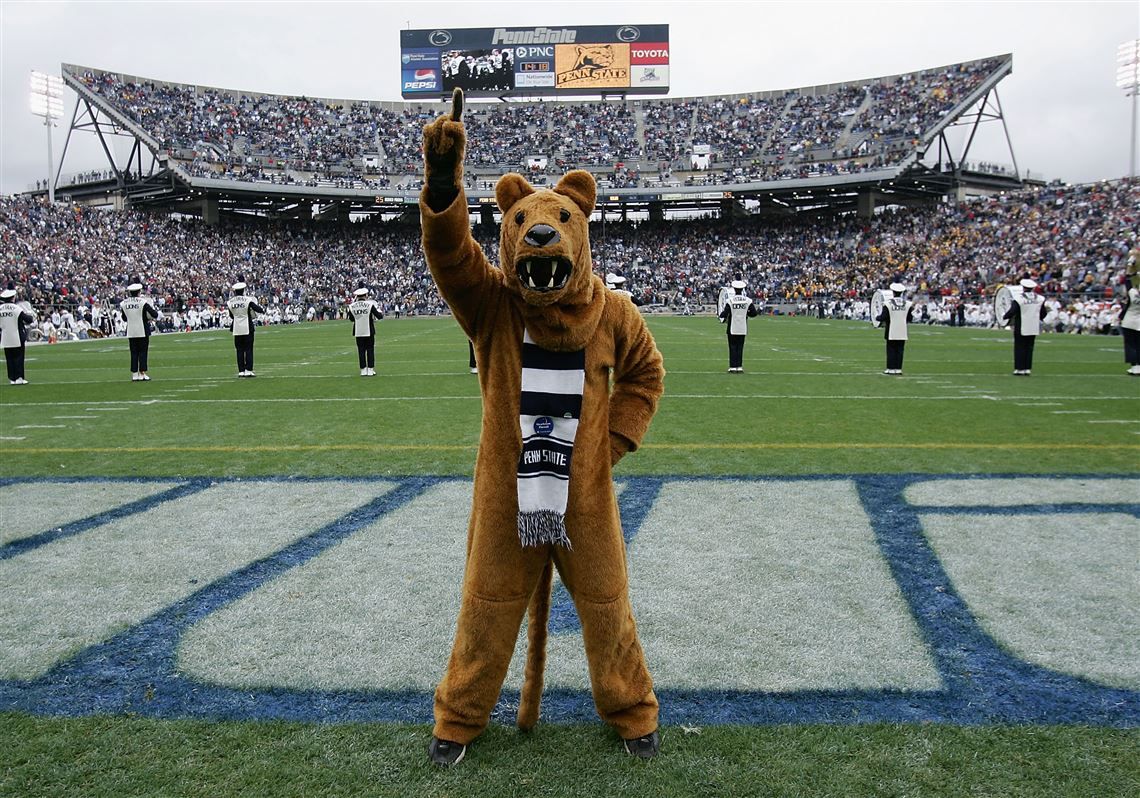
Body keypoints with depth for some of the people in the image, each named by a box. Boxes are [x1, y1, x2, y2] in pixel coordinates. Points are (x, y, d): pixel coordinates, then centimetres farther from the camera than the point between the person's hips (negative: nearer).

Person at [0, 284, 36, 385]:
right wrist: (31, 317, 9)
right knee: (18, 358, 2)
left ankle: (11, 378, 10)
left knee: (9, 359, 8)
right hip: (17, 338, -4)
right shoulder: (16, 308, -13)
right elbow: (28, 320, -11)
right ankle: (19, 378, -1)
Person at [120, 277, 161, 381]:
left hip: (131, 331, 4)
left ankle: (134, 374, 9)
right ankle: (142, 374, 2)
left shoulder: (124, 303, 0)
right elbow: (155, 315, -11)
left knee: (134, 353, 8)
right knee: (143, 352, 3)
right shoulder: (143, 302, -12)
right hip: (142, 330, -4)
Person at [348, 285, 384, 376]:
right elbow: (379, 316, -5)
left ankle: (363, 370, 8)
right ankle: (370, 370, 5)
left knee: (361, 351, 8)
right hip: (369, 331, -2)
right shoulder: (370, 305, -10)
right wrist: (380, 311, 16)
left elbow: (351, 319, 9)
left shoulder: (352, 307, -4)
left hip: (358, 332, 2)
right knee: (370, 350, 6)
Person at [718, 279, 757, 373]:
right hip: (742, 329, 2)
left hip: (732, 328, -2)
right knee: (740, 347, 9)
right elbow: (754, 313, -2)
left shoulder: (730, 300, -11)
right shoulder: (748, 300, -4)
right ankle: (739, 366, 8)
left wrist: (721, 315, 6)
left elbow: (724, 314, -15)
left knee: (733, 347, 5)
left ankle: (733, 366, 3)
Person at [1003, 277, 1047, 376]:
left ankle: (1019, 369, 2)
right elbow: (1043, 313, 8)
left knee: (1020, 348, 2)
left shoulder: (1019, 298, -14)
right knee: (1029, 348, 10)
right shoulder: (1039, 298, 2)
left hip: (1021, 329, -4)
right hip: (1034, 329, 4)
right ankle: (1028, 369, 10)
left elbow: (1012, 312, -19)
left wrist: (1005, 317, -1)